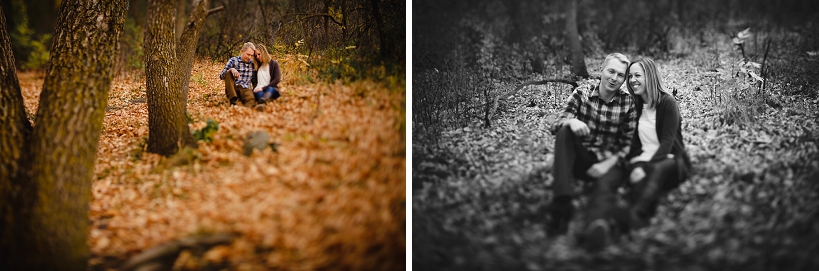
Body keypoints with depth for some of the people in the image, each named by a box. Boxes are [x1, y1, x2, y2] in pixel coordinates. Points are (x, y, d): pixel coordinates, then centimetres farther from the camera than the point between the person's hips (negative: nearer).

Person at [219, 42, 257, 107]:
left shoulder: (252, 63, 12)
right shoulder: (233, 60, 4)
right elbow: (221, 76, -1)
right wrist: (231, 69, -19)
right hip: (233, 88, 0)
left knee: (251, 100, -34)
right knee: (228, 72, -28)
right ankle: (233, 101, -35)